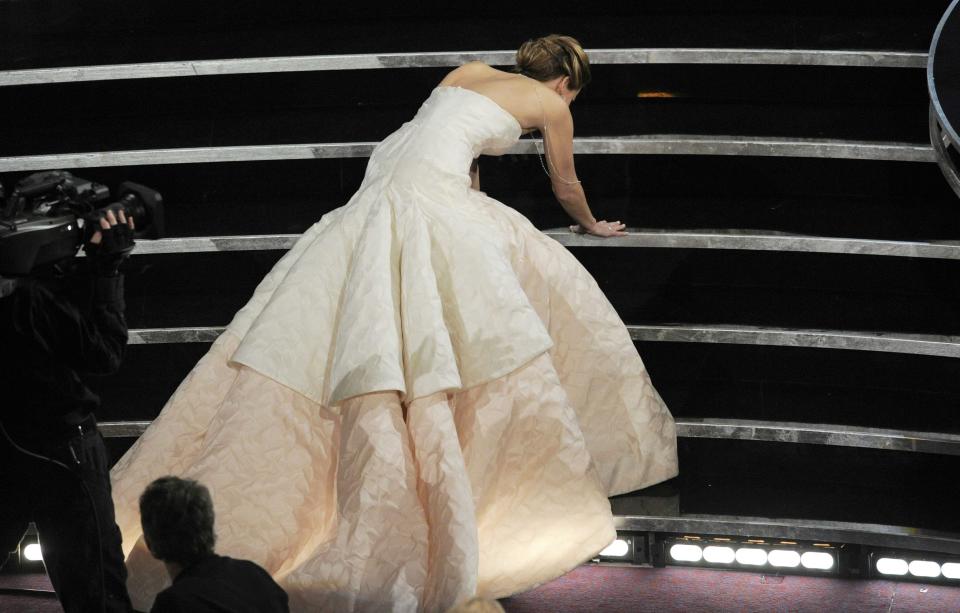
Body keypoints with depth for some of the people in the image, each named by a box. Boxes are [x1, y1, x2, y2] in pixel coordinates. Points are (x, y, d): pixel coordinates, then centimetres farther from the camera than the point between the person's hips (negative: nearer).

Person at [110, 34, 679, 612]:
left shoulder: (470, 71, 29)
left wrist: (475, 199, 62)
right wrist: (593, 224, 52)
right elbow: (566, 184, 31)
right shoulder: (551, 103, 14)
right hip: (427, 193, -7)